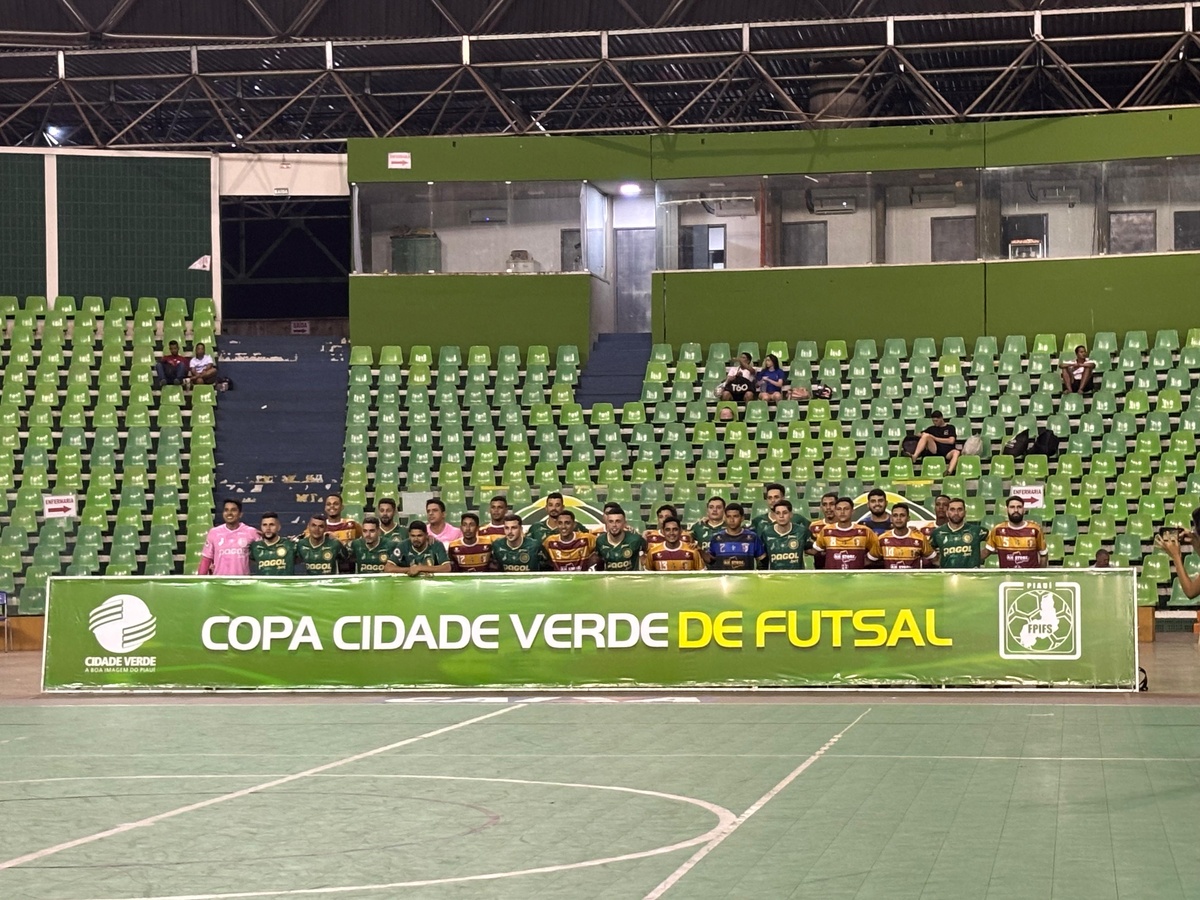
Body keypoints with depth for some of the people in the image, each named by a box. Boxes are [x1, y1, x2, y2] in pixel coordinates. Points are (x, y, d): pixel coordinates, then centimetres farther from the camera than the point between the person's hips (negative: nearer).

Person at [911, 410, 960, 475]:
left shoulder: (950, 427, 13)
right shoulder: (932, 428, 22)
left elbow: (951, 441, -1)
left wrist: (935, 438, 0)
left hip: (947, 453, -2)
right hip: (934, 451, 2)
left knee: (956, 452, -36)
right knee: (926, 435, -20)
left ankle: (949, 472, -62)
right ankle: (914, 457, -38)